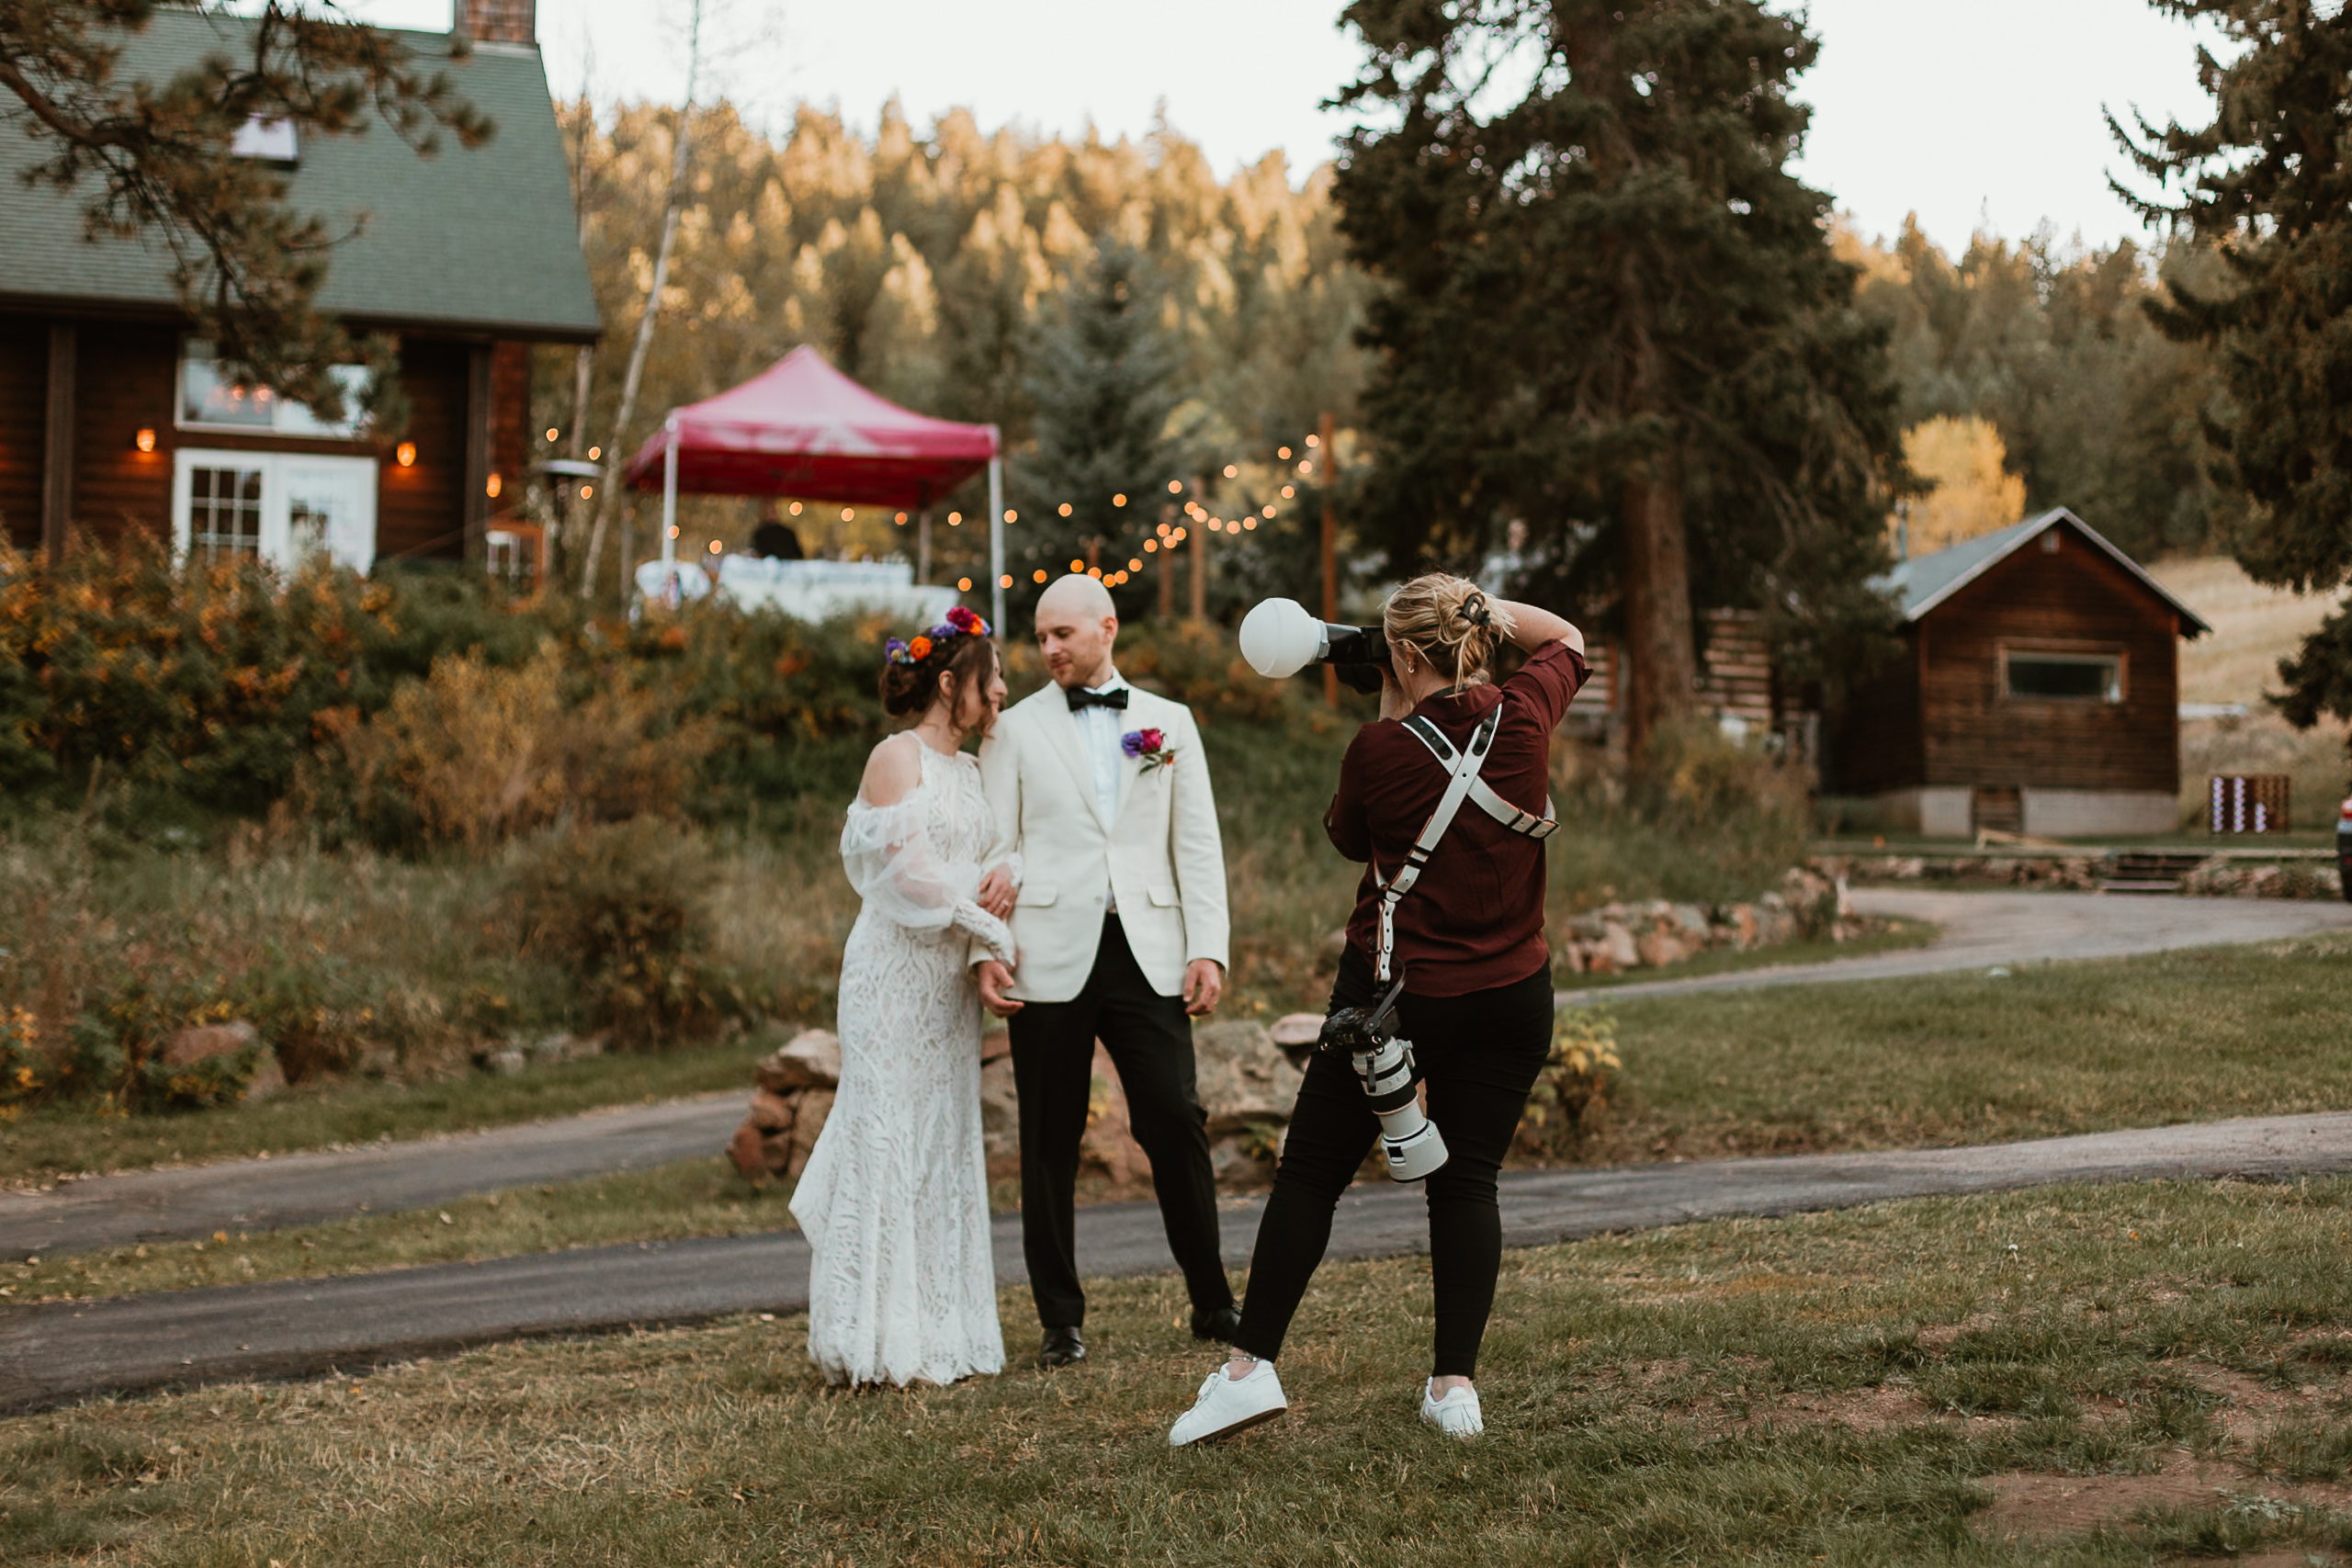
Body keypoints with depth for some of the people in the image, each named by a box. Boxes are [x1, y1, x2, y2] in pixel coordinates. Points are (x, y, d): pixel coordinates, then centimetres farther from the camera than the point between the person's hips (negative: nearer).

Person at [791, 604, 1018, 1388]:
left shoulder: (970, 770, 16)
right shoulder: (897, 757, -8)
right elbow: (908, 869, -16)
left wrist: (1001, 892, -4)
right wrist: (993, 929, -10)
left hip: (949, 979, 8)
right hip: (895, 972, -8)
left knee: (945, 1143, 8)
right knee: (888, 1140, -6)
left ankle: (938, 1332, 13)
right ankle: (880, 1342, -1)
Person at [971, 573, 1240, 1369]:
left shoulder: (1169, 723, 13)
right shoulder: (1015, 728, 9)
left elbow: (1198, 844, 9)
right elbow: (995, 848, 6)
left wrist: (1208, 948, -1)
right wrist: (986, 950, -5)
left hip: (1147, 952, 1)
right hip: (1053, 958, 0)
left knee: (1176, 1123, -5)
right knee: (1050, 1143, 3)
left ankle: (1212, 1303, 9)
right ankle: (1060, 1320, 13)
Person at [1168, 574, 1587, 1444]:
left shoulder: (1380, 750, -13)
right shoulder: (1522, 718, -5)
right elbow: (1568, 637, 17)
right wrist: (1483, 607, 10)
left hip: (1394, 989, -3)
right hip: (1509, 995, 3)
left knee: (1311, 1171, 6)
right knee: (1467, 1179, 8)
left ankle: (1250, 1364, 7)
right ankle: (1455, 1383, 5)